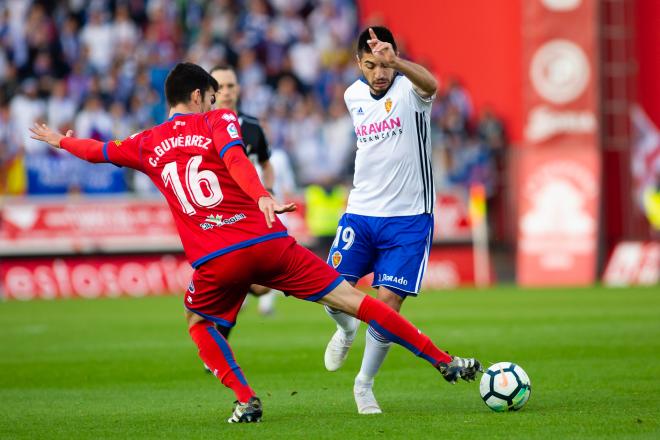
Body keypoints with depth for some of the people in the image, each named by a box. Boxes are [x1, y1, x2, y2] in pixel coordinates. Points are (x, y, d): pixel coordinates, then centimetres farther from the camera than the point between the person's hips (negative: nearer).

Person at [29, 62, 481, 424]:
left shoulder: (147, 145, 16)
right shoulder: (218, 120, 9)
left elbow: (97, 151, 33)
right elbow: (234, 157, -12)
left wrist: (59, 140, 53)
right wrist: (262, 198, -29)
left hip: (215, 260, 1)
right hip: (266, 241, -1)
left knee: (199, 323, 30)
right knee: (350, 300, 2)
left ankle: (245, 399, 9)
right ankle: (443, 361, 2)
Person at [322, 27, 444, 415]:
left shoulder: (409, 89, -13)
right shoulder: (354, 96, 5)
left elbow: (429, 85, -40)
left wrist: (395, 62, -59)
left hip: (408, 218, -4)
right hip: (361, 212, 4)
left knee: (388, 303, -8)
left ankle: (365, 384, 13)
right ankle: (348, 329, 27)